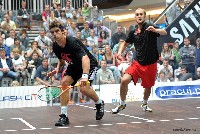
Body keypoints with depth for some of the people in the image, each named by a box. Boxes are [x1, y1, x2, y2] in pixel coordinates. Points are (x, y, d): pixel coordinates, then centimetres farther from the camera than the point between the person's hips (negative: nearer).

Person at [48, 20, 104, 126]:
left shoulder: (72, 42, -32)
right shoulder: (55, 46, -9)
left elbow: (85, 58, -46)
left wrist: (85, 76, -60)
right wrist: (58, 68, -8)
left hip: (89, 64, -7)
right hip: (74, 66, 7)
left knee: (84, 88, -25)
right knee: (64, 82, -15)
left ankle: (99, 103, 9)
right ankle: (64, 116, -10)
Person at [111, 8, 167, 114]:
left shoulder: (149, 27, -10)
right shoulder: (133, 32, 3)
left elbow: (164, 33, -26)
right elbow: (125, 43, 20)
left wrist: (155, 30, -48)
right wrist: (120, 52, 1)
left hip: (151, 64, -2)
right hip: (138, 63, 2)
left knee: (148, 86, 12)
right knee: (124, 80, -17)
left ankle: (144, 104, 44)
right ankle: (122, 104, 3)